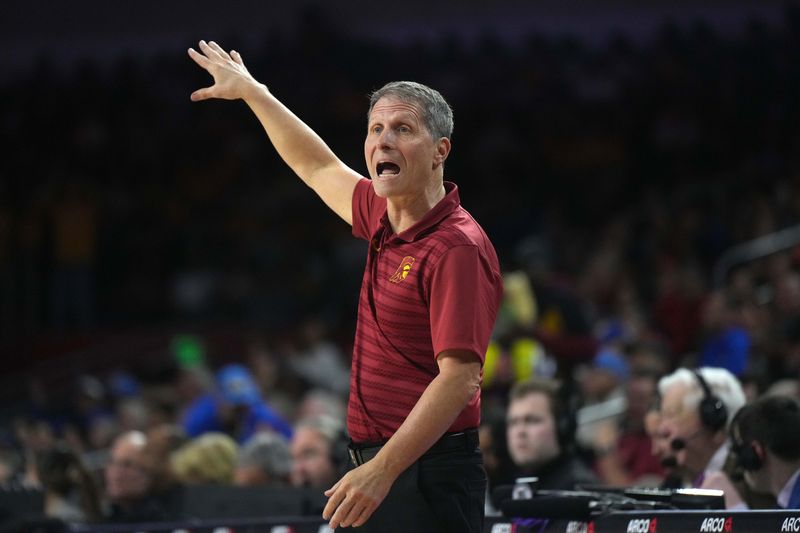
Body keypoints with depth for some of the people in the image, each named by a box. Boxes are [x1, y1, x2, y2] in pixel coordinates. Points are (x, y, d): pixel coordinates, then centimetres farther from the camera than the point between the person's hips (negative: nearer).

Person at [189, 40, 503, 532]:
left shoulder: (457, 247, -16)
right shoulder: (384, 221, 11)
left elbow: (460, 379, -22)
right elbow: (319, 168, 32)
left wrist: (381, 470, -28)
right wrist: (251, 90, 39)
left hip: (427, 471, -9)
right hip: (384, 466, 9)